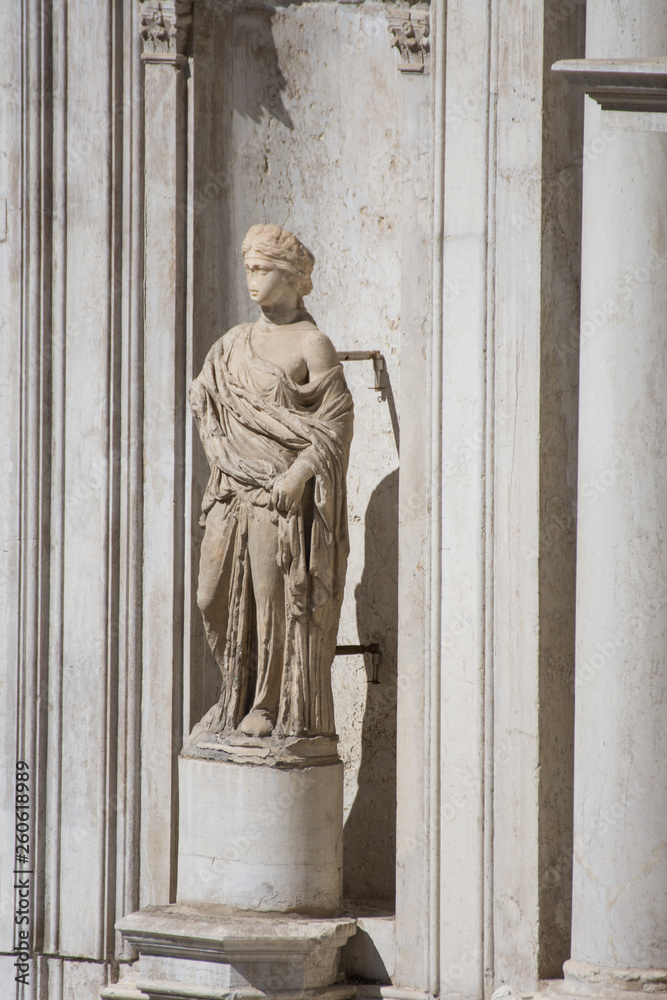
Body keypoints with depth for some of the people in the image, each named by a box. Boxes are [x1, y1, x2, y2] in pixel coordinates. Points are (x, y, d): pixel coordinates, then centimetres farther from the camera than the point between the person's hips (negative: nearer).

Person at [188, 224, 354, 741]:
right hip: (235, 489, 6)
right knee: (221, 594, 4)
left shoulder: (312, 344, -5)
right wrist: (224, 454, 6)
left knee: (277, 592, -4)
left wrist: (298, 474, -18)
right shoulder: (236, 343, 14)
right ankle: (241, 693, 19)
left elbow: (336, 420, -9)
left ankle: (278, 703, 5)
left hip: (285, 490, -6)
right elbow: (205, 397, 22)